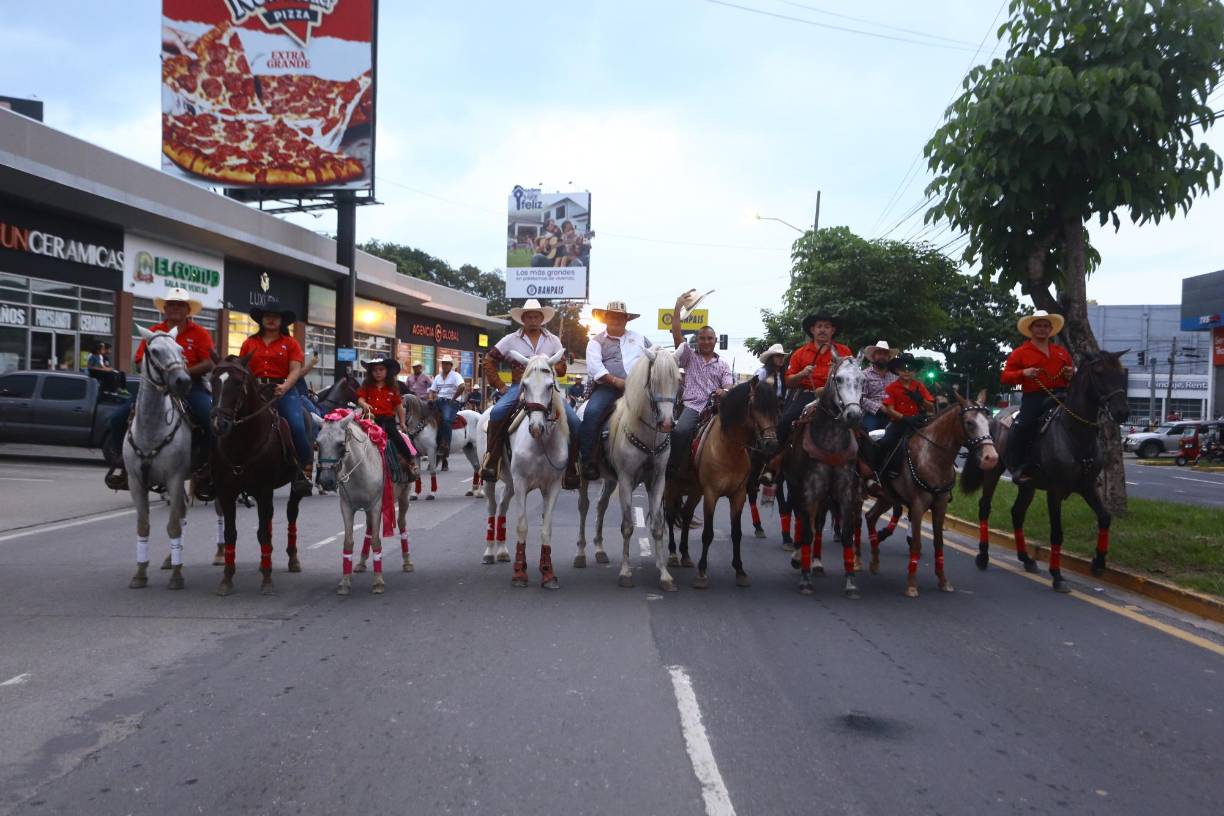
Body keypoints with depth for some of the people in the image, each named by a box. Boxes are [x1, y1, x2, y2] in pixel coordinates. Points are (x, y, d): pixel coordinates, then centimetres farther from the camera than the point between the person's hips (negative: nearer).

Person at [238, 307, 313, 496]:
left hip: (283, 390, -2)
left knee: (297, 425, -25)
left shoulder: (290, 343, 11)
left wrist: (284, 387, -19)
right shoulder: (249, 343, 18)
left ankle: (303, 468, -9)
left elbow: (295, 370, 0)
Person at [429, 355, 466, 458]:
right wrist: (431, 398, -2)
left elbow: (461, 387, -17)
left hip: (452, 402, -7)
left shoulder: (455, 375, 0)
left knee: (446, 420, -32)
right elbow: (432, 390, 21)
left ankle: (445, 447, -33)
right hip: (439, 401, 7)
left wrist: (452, 399, -15)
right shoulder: (438, 377, 20)